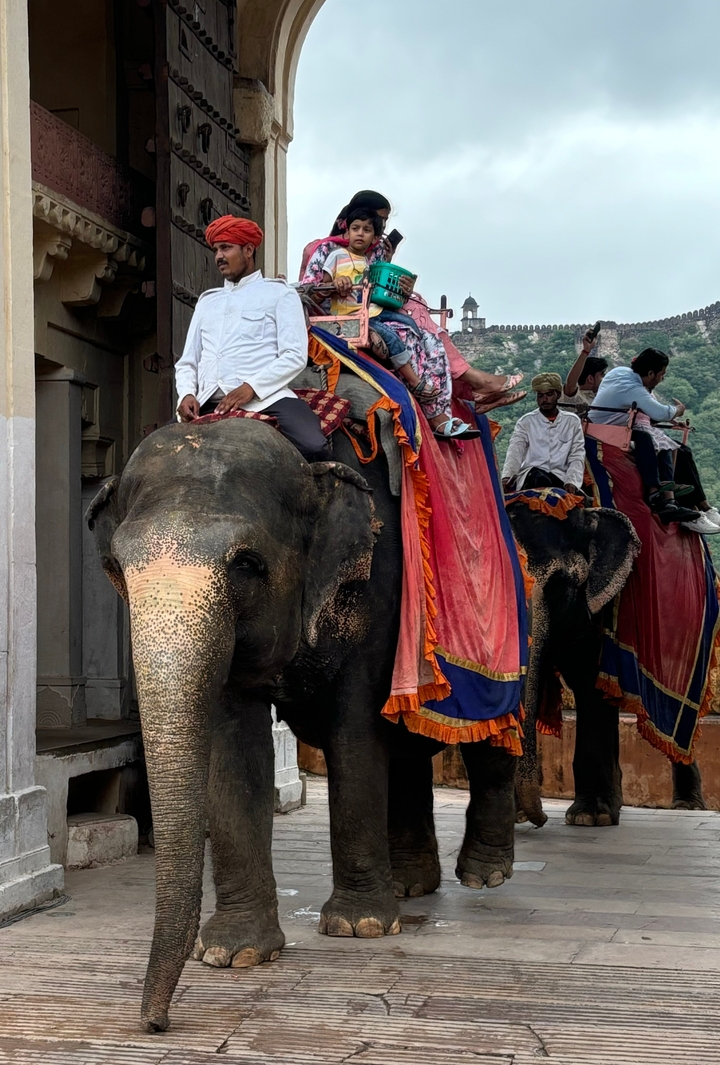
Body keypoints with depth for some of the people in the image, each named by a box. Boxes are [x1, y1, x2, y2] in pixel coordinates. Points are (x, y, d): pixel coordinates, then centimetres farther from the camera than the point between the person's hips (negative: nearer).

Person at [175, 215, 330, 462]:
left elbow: (295, 356, 0)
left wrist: (251, 388, -13)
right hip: (208, 405, 4)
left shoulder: (279, 293, 14)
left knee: (313, 448, -31)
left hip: (264, 398, -4)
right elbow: (187, 362, 24)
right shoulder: (207, 301, 29)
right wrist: (187, 394, 1)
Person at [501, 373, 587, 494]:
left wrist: (572, 481, -14)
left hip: (560, 477, 2)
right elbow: (515, 451, -5)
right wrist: (507, 476, -26)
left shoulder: (572, 421, 15)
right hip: (532, 476, -1)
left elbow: (577, 456, 7)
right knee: (541, 479, -38)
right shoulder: (526, 422, 11)